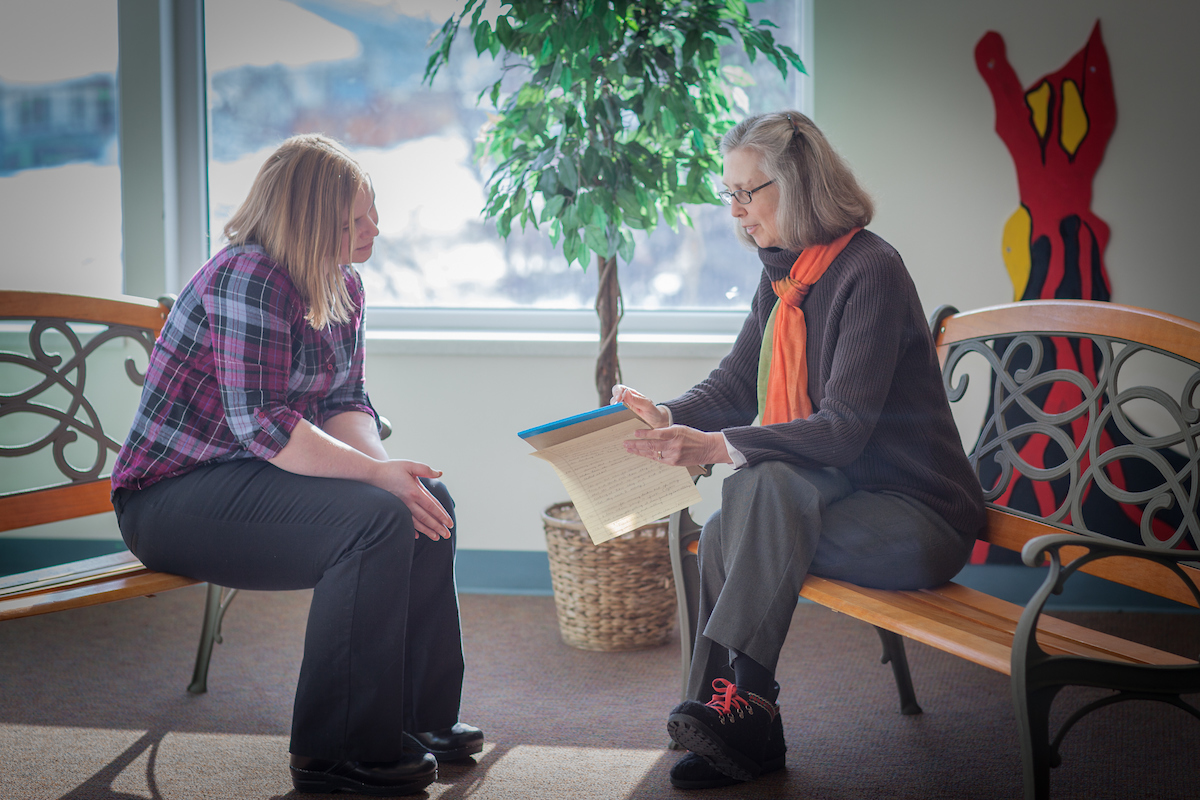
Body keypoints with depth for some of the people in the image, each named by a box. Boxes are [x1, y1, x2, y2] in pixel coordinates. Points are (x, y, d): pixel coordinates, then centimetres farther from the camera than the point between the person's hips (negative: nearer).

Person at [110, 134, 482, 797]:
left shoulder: (343, 285, 8)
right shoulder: (249, 277, -22)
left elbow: (343, 403, 6)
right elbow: (260, 423, -28)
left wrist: (384, 464, -14)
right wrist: (377, 474, -29)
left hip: (249, 476, 10)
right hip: (174, 494, -10)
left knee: (431, 501, 0)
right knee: (373, 521, -27)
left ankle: (418, 718, 8)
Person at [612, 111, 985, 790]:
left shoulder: (869, 271, -18)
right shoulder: (784, 274, 8)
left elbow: (844, 429, -26)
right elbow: (735, 384, 10)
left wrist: (717, 447, -35)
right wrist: (669, 417, -11)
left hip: (919, 517, -8)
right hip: (839, 496, 8)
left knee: (762, 485, -31)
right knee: (725, 536, -19)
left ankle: (741, 695, -26)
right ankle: (744, 734, -12)